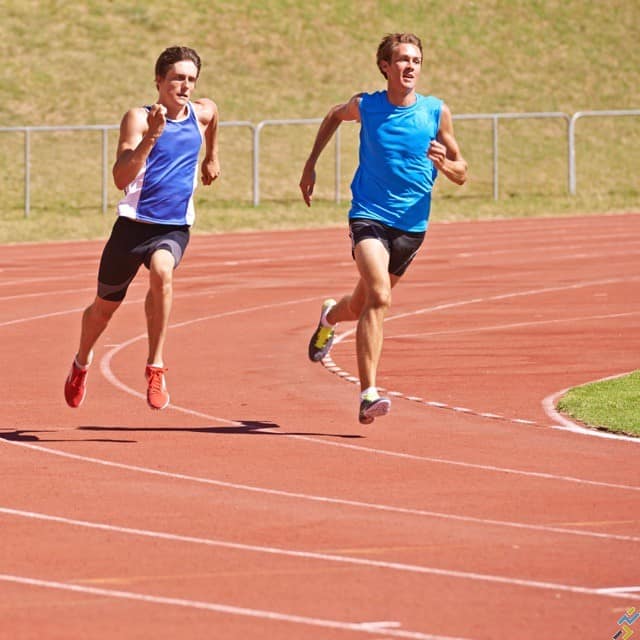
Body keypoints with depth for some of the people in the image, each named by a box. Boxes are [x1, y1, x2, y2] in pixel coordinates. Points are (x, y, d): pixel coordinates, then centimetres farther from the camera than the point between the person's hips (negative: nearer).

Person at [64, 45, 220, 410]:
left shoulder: (204, 113, 2)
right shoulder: (139, 118, -13)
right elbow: (122, 179, -25)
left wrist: (212, 157, 39)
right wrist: (151, 137, -34)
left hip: (175, 227, 1)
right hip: (133, 224, -1)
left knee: (162, 271, -34)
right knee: (105, 307, 14)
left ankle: (156, 367, -25)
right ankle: (81, 363, 47)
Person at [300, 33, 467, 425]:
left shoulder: (437, 113, -3)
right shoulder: (365, 107, -4)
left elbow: (461, 175, 4)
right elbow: (334, 116, 21)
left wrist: (444, 163, -18)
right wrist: (311, 166, 20)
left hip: (411, 225, 3)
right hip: (369, 216, -3)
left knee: (361, 306, 19)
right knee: (379, 297, -25)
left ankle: (330, 317, 56)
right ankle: (369, 394, -28)